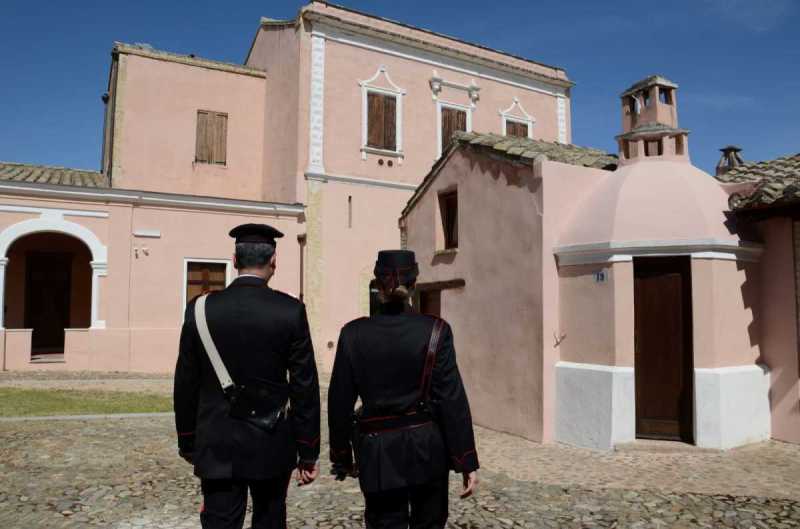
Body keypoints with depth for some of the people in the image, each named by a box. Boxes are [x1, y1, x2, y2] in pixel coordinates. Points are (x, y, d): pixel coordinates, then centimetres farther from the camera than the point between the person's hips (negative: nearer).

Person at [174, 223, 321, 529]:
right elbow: (305, 387, -8)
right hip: (272, 446, -1)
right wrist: (308, 453, 1)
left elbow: (186, 385, 2)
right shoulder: (291, 311, -9)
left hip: (217, 446, 1)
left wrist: (187, 443, 15)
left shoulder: (201, 308, -4)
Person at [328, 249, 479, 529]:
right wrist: (467, 461, -5)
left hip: (377, 452, 0)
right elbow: (452, 400, -11)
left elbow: (340, 401, -2)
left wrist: (341, 455, 11)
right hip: (428, 448, 0)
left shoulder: (354, 333, -6)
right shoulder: (435, 330, -10)